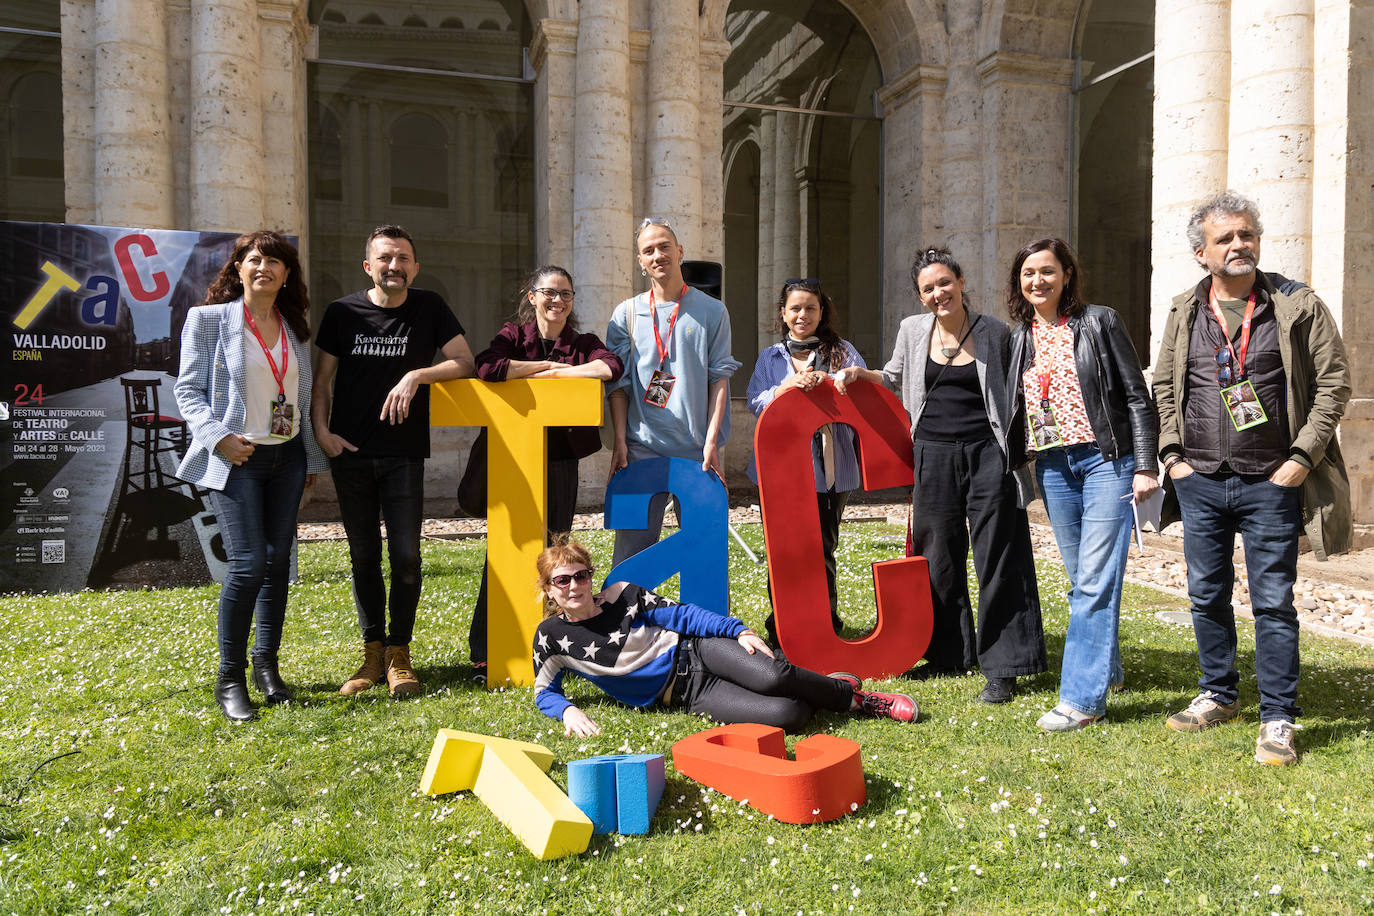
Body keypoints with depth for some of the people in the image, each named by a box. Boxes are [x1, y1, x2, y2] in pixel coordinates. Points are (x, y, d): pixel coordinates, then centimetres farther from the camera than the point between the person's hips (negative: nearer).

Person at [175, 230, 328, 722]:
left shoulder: (293, 327, 14)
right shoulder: (208, 319, 0)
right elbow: (188, 389, -3)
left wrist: (312, 456, 14)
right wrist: (219, 436, -17)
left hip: (287, 456, 5)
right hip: (237, 459, -5)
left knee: (278, 561, 7)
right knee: (248, 563, -12)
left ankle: (266, 664, 20)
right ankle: (230, 678, 2)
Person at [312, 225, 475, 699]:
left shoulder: (430, 308, 2)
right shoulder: (342, 312, 4)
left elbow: (465, 362, -1)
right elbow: (322, 380, 10)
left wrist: (416, 375, -15)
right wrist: (321, 429, -4)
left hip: (404, 454, -1)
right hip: (350, 453, 1)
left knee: (406, 555, -5)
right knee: (364, 557, 7)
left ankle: (399, 654, 10)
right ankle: (373, 652, 19)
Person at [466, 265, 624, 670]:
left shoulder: (583, 343, 9)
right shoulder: (513, 335, 4)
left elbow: (611, 366, -14)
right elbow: (487, 368, -19)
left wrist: (552, 373, -15)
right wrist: (546, 365, -12)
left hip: (561, 461, 2)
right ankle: (484, 650, 5)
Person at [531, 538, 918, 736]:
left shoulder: (621, 594, 2)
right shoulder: (552, 636, 0)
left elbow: (682, 613, 3)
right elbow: (545, 692, 10)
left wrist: (739, 630, -8)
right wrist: (567, 711, -13)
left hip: (695, 652, 2)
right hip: (684, 693, -2)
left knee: (774, 677, -29)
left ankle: (847, 692, 0)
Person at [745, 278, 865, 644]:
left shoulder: (841, 351, 9)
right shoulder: (770, 357, 14)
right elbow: (756, 402, 2)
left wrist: (827, 381, -20)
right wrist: (787, 387, -16)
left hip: (828, 468, -1)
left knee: (821, 549, 4)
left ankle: (824, 623, 18)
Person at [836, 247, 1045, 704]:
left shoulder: (994, 333, 0)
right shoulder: (912, 330, 8)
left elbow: (1015, 396, 6)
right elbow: (895, 380, 23)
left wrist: (1021, 453, 0)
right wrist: (860, 373, 5)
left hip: (987, 452, -3)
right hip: (934, 454, 3)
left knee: (997, 558, -2)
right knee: (939, 555, 10)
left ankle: (1002, 667, 6)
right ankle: (949, 653, 25)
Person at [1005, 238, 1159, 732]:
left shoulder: (1099, 322, -3)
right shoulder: (1020, 337, 10)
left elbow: (1136, 395, -4)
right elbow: (1013, 407, 17)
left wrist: (1145, 465, -9)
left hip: (1106, 459, -5)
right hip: (1052, 466, 5)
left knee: (1095, 579, -8)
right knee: (1080, 579, 12)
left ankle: (1083, 696, -5)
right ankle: (1107, 668, 29)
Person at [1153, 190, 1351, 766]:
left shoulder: (1298, 307, -2)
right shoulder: (1185, 312, 6)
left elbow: (1333, 382, -1)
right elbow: (1163, 385, 13)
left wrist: (1302, 457, -8)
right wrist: (1172, 453, 4)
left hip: (1271, 483, -3)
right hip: (1199, 481, 3)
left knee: (1273, 603, 1)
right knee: (1207, 595, 12)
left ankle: (1277, 720, 13)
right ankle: (1218, 696, 29)